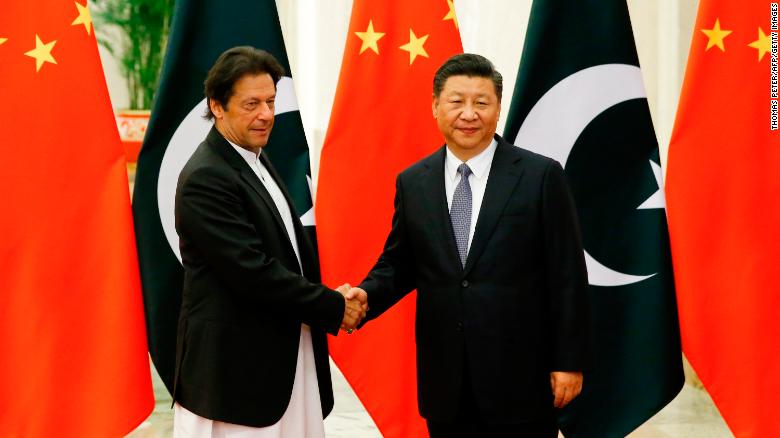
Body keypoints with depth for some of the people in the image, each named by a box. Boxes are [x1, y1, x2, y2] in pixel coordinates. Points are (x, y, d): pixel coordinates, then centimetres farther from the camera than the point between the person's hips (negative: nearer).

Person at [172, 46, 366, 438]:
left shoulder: (256, 161, 12)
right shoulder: (205, 178, -17)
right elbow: (253, 272, -22)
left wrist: (331, 300, 1)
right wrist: (333, 307, -13)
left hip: (284, 355, 9)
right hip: (235, 365, -9)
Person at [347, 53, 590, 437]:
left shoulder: (541, 176, -4)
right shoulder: (412, 183, 7)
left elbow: (567, 277, -4)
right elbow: (398, 264, 13)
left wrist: (569, 361, -7)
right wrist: (366, 294, -8)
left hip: (521, 376, -3)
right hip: (445, 380, 3)